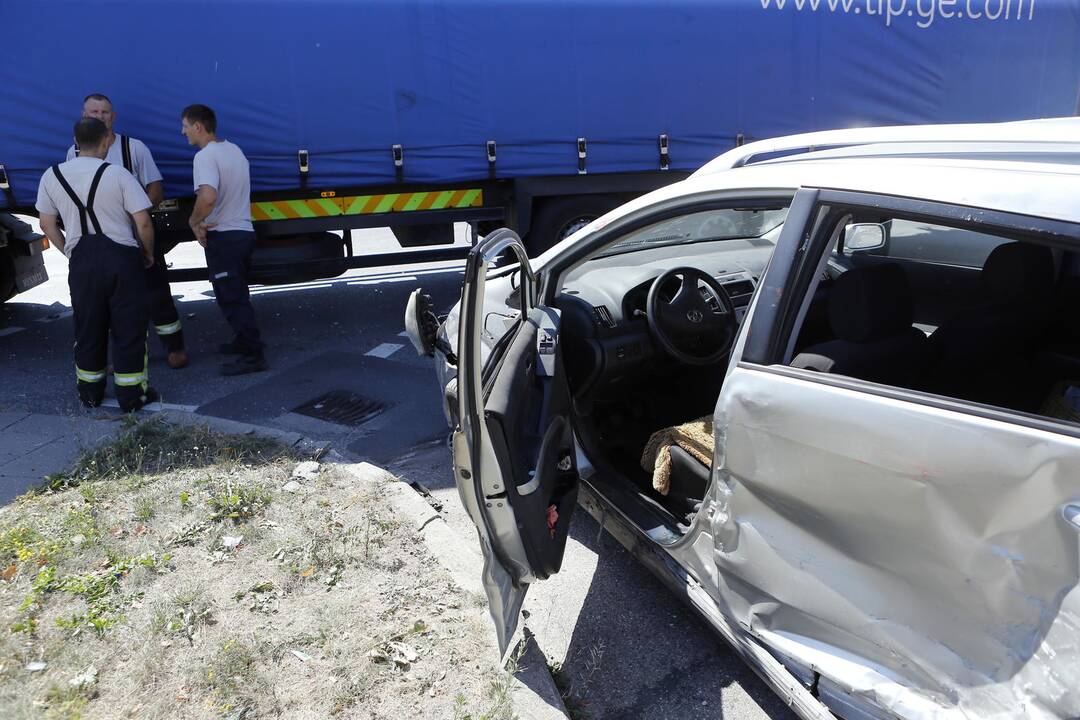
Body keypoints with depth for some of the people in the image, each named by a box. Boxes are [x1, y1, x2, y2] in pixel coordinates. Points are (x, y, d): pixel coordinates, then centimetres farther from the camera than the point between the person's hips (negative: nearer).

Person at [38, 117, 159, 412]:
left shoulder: (51, 177, 4)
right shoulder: (118, 174, -7)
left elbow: (47, 225, 9)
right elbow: (143, 223, -10)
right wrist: (149, 254, 6)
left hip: (81, 260, 3)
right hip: (122, 256, -3)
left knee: (88, 327, 15)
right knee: (128, 327, 5)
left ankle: (90, 392, 26)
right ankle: (131, 394, 10)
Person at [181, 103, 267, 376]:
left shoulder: (205, 156, -16)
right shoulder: (234, 149, 12)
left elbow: (208, 197, -33)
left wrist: (194, 221, -16)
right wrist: (204, 221, 15)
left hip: (223, 237, -9)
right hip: (244, 231, 9)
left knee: (230, 298, -3)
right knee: (237, 294, 21)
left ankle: (252, 356, -1)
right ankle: (244, 341, 31)